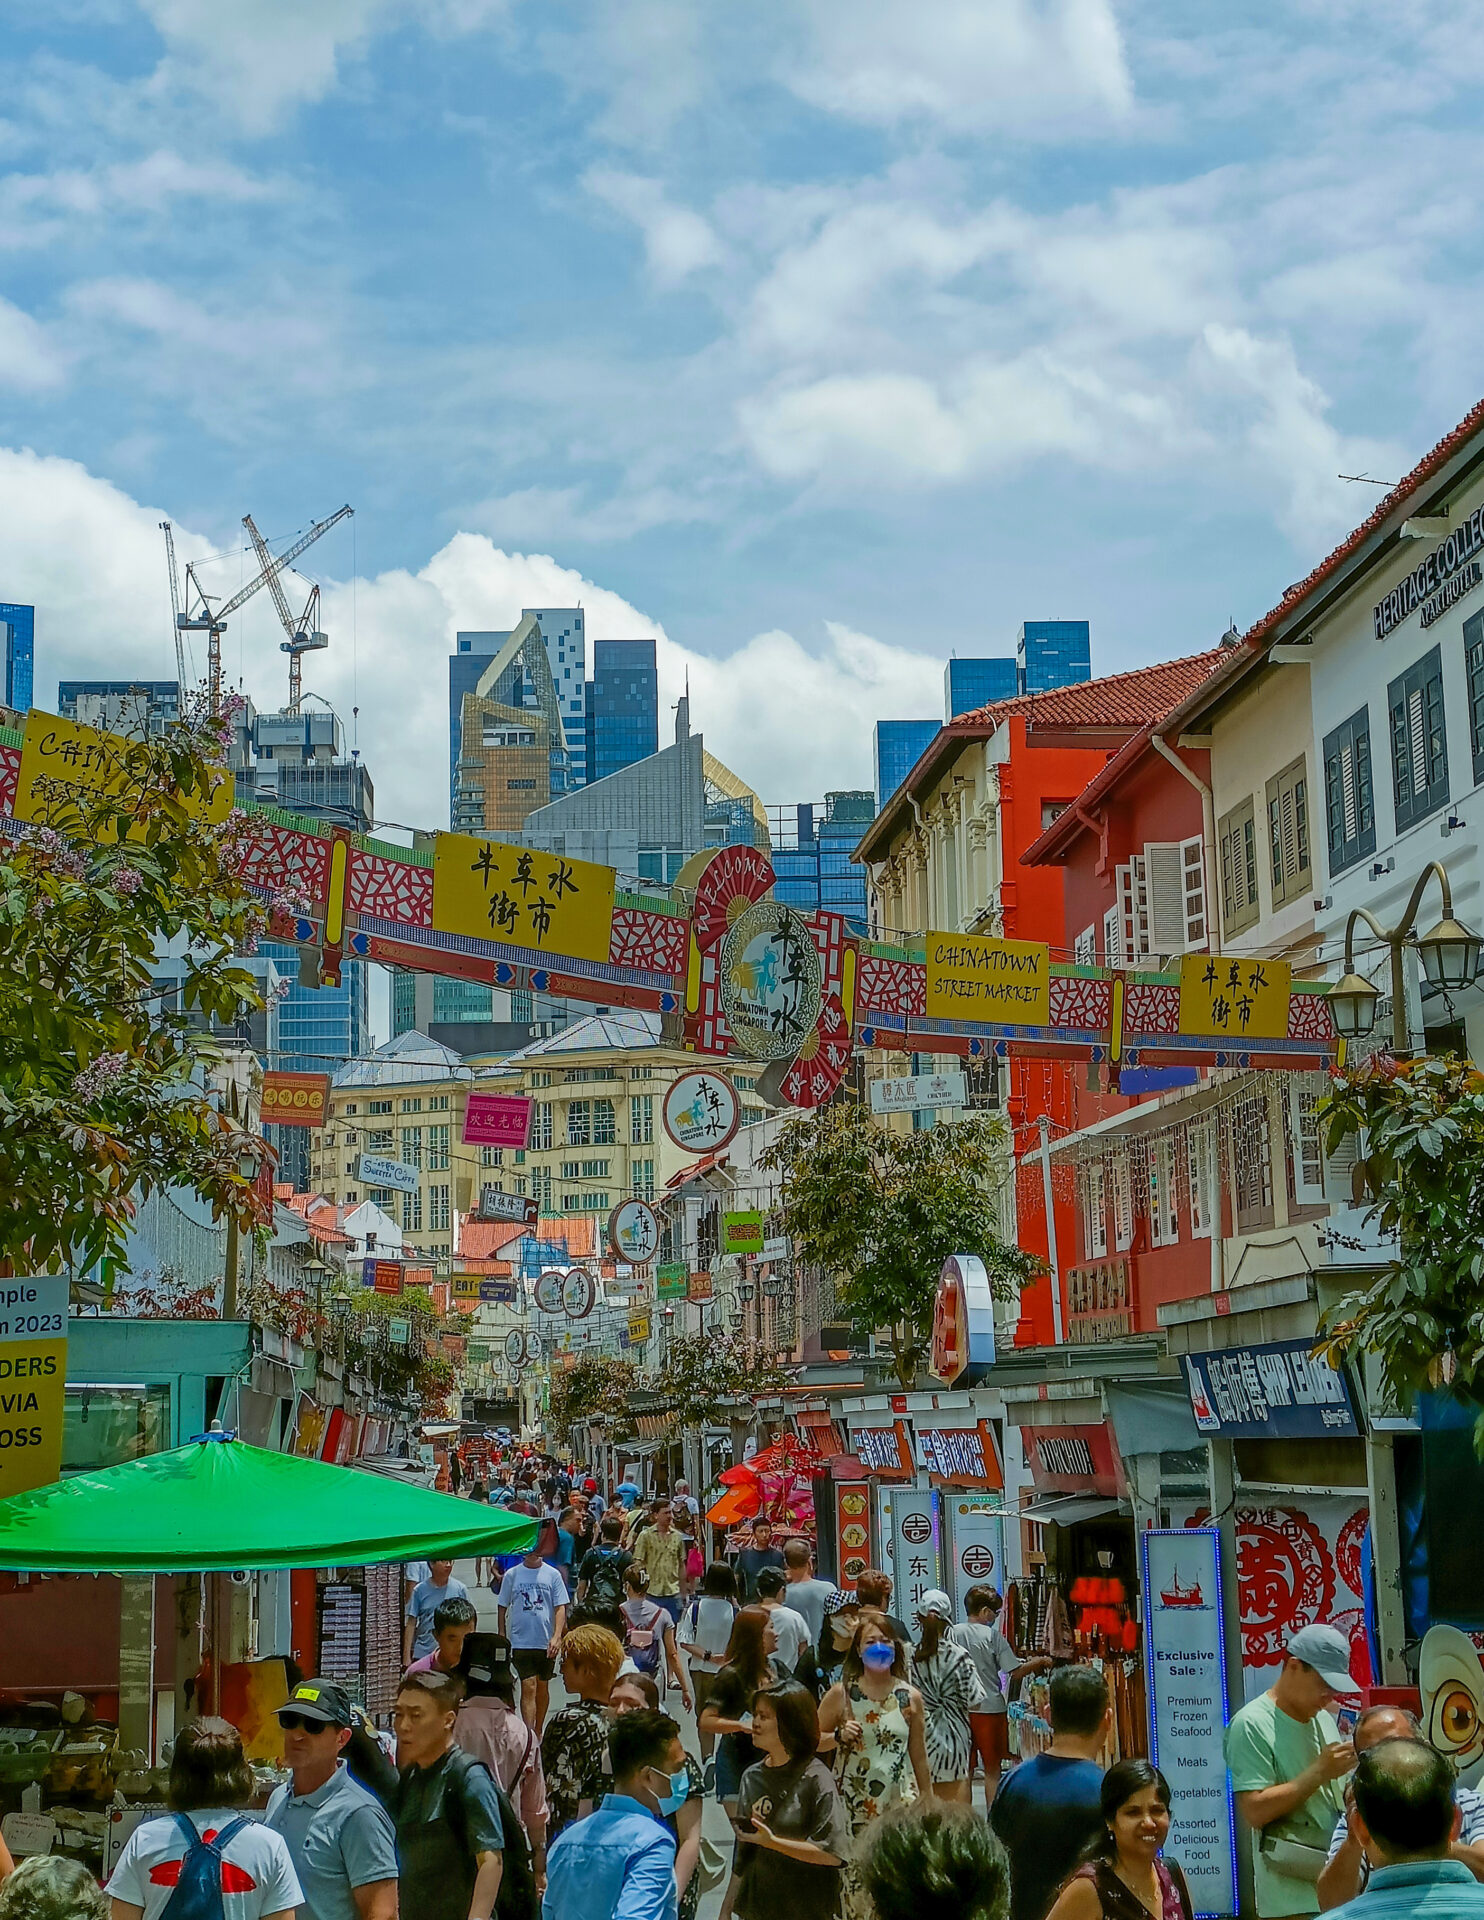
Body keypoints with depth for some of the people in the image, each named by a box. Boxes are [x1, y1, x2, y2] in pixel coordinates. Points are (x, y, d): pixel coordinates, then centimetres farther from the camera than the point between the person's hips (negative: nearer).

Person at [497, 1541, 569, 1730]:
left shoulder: (553, 1575, 0)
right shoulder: (512, 1575, 1)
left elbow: (560, 1608, -1)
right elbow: (502, 1608, 8)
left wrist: (556, 1636, -13)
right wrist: (502, 1638, 5)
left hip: (547, 1642, 1)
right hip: (521, 1642, -1)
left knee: (542, 1687, 13)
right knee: (528, 1687, -11)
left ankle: (539, 1731, 29)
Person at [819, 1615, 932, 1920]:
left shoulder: (910, 1697, 3)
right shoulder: (841, 1694, -2)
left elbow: (919, 1758, 11)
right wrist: (839, 1737, -15)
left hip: (900, 1803, 1)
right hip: (853, 1805, -1)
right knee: (856, 1884, -1)